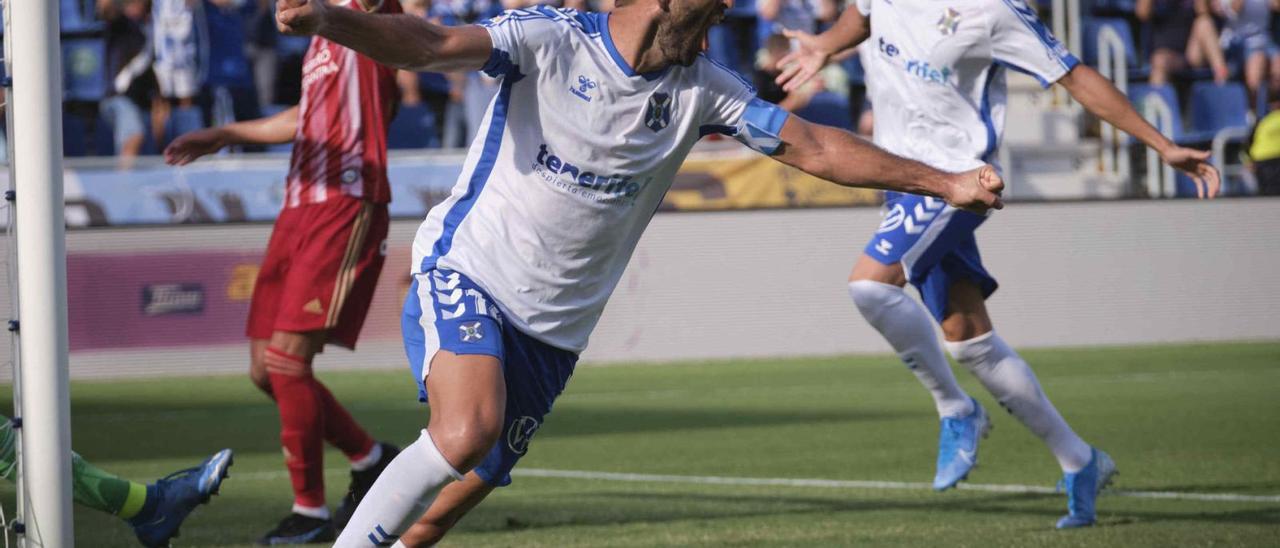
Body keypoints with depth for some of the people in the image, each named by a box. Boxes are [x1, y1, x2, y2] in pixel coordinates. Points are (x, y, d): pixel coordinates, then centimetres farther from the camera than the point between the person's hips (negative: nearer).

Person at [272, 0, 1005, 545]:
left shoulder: (702, 89, 3)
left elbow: (815, 147, 9)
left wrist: (945, 183, 7)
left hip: (554, 327, 5)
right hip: (465, 277, -5)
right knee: (466, 432, -30)